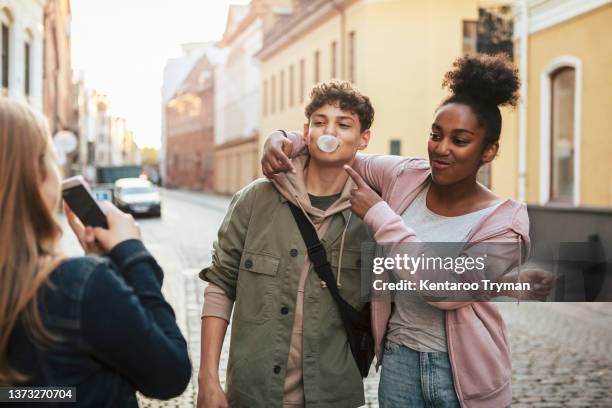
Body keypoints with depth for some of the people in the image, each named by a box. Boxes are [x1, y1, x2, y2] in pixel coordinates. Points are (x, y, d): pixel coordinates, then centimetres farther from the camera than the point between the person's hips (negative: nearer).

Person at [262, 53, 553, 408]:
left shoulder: (504, 221, -14)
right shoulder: (404, 177, -3)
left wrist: (378, 214, -23)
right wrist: (284, 140, -14)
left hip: (465, 376, -3)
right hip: (399, 361, 4)